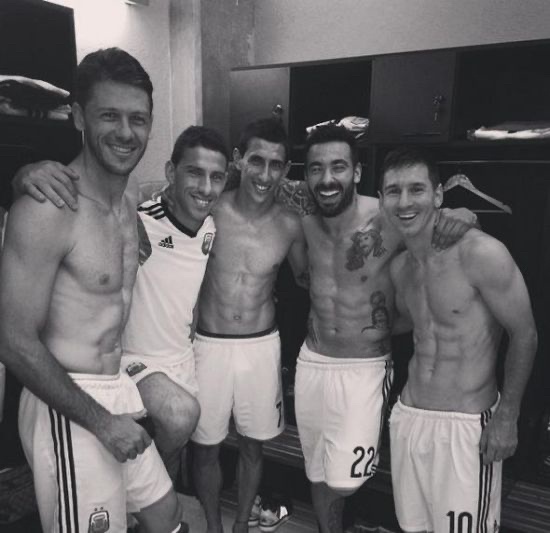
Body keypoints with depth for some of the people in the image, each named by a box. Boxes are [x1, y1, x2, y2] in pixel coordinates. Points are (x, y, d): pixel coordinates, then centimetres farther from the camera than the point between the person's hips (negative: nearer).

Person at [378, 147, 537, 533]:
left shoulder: (481, 253, -18)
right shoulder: (399, 266, 3)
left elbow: (524, 336, -10)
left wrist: (507, 418, -10)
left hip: (467, 426, -6)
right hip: (408, 418, 6)